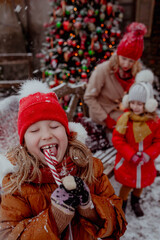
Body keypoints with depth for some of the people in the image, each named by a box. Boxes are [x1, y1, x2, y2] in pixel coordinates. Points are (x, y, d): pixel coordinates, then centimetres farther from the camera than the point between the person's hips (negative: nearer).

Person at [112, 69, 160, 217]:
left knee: (141, 183, 25)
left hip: (145, 163, 3)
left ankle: (135, 202, 56)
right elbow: (117, 139, -17)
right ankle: (121, 205, 44)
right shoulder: (125, 119, -20)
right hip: (127, 162, -3)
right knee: (127, 185, 14)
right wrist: (131, 155, -23)